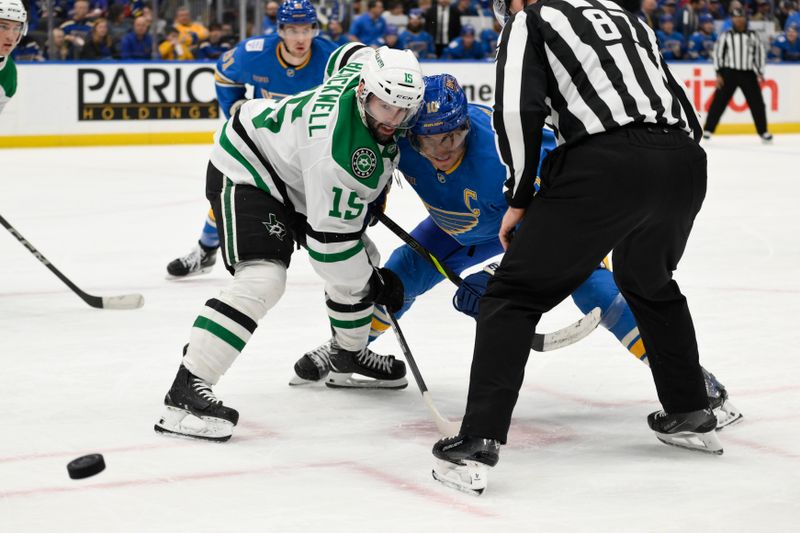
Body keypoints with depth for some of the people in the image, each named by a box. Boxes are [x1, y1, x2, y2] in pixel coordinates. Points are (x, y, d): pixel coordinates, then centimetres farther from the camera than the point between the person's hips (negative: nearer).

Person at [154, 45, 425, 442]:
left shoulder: (371, 67, -14)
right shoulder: (339, 147, -37)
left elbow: (348, 53, 14)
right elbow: (329, 237, -31)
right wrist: (373, 283, -15)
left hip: (296, 176, 10)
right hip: (247, 172, -10)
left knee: (361, 260, 16)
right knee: (262, 279, -29)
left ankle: (349, 357, 39)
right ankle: (184, 393, -32)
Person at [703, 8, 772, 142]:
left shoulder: (753, 36, 8)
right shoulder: (726, 36, 2)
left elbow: (760, 53, 13)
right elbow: (717, 53, 0)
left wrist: (760, 73, 6)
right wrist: (719, 74, -7)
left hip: (748, 74, 2)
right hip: (729, 73, -2)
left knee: (757, 102, 2)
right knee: (719, 101, -6)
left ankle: (763, 132, 13)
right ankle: (707, 130, -2)